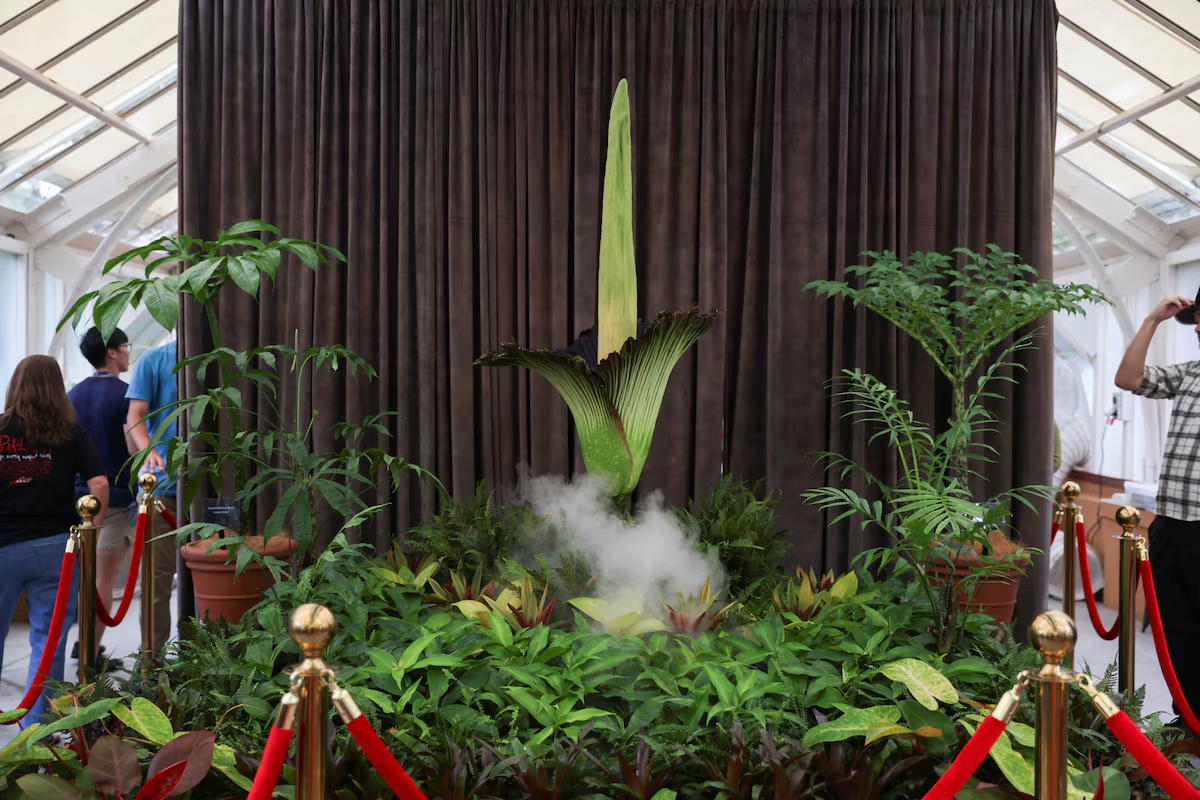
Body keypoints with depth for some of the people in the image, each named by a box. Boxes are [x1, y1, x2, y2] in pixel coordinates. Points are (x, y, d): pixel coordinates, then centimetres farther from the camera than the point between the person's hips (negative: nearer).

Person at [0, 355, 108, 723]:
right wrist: (92, 528, 3)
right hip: (55, 545, 0)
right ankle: (37, 727, 13)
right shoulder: (71, 434, -1)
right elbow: (99, 483, -9)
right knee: (49, 640, 8)